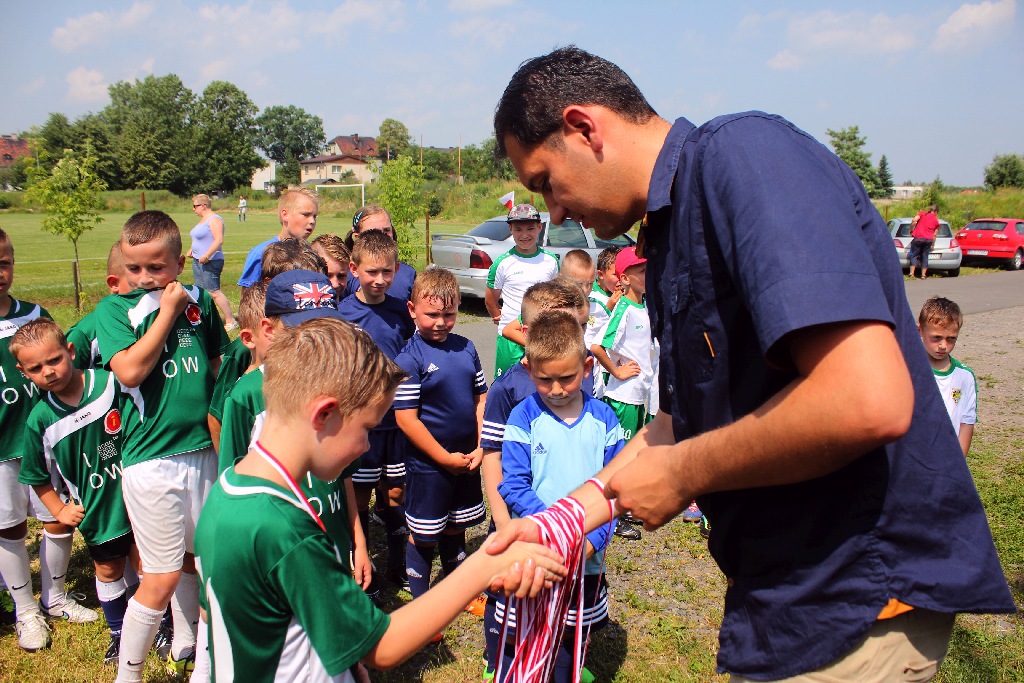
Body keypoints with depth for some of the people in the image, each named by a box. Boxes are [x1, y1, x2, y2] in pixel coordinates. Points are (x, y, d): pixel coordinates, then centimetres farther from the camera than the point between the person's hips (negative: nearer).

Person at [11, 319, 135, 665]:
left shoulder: (111, 383, -18)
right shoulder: (40, 420, -11)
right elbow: (38, 477, 4)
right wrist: (59, 510, -1)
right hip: (96, 511, 2)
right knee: (109, 570, 19)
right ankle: (119, 633, 41)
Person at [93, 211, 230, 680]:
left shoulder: (199, 301, 5)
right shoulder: (114, 308, -4)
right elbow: (129, 371, -20)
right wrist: (167, 312, -14)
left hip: (204, 450, 4)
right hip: (151, 458, -4)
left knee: (192, 557, 19)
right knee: (162, 578, 1)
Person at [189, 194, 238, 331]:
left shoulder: (214, 219, -14)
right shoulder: (203, 220, 18)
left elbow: (219, 240, -24)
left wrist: (207, 256, -28)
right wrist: (192, 249, 16)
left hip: (210, 262, -11)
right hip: (198, 261, 11)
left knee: (214, 292, -13)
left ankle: (231, 321, -10)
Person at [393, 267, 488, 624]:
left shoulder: (466, 348, 1)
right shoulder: (409, 359, -15)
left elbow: (480, 398, 7)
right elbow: (406, 418, -18)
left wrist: (480, 448, -3)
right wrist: (445, 458, -15)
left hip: (468, 459, 5)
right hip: (428, 464, -5)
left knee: (456, 528, 21)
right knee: (423, 536, 9)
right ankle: (420, 602, 27)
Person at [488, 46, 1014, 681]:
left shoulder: (743, 153, -20)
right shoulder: (673, 227, 10)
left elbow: (870, 401, -31)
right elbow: (685, 420, 14)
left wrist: (681, 474, -17)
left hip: (859, 595, -9)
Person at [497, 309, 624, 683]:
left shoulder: (603, 419, -2)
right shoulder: (523, 417, -8)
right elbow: (513, 486, -10)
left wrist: (592, 538, -15)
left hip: (587, 558, 2)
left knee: (571, 645, 18)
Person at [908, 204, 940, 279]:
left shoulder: (922, 213, 7)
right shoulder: (936, 220, 13)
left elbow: (914, 221, -11)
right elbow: (934, 234, 16)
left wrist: (911, 230, 0)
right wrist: (933, 245, 24)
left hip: (918, 237, -2)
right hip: (929, 239, 2)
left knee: (914, 255, 4)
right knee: (924, 256, 10)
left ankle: (912, 273, -6)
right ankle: (923, 275, 8)